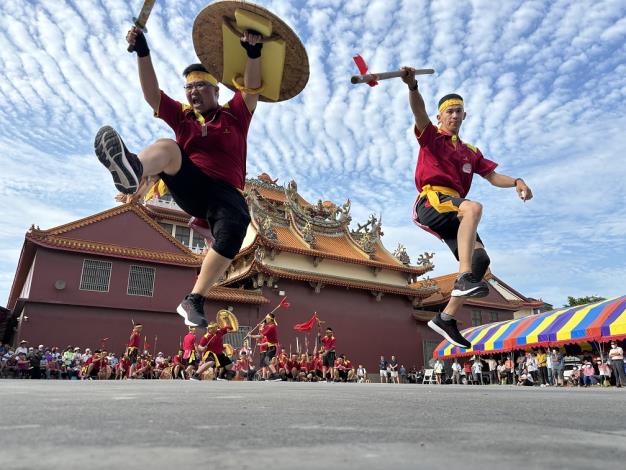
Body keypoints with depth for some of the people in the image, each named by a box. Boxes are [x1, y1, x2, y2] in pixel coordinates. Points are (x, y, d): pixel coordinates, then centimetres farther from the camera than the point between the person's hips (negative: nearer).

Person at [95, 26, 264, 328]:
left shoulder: (234, 115, 14)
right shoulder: (182, 116, 19)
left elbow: (252, 88, -1)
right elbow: (152, 94, 8)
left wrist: (254, 54, -16)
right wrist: (143, 53, -3)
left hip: (225, 193, -1)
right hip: (188, 185, 2)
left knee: (234, 230, -33)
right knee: (166, 147, -25)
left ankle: (194, 300, -25)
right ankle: (132, 171, -66)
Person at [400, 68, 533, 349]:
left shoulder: (470, 152, 30)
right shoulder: (431, 137, 14)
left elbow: (492, 176, 21)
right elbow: (419, 113, -6)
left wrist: (516, 182, 0)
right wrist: (412, 86, -25)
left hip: (453, 214, 6)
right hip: (431, 201, -6)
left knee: (480, 258, -13)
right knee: (473, 207, -35)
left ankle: (446, 318, -6)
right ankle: (465, 278, -45)